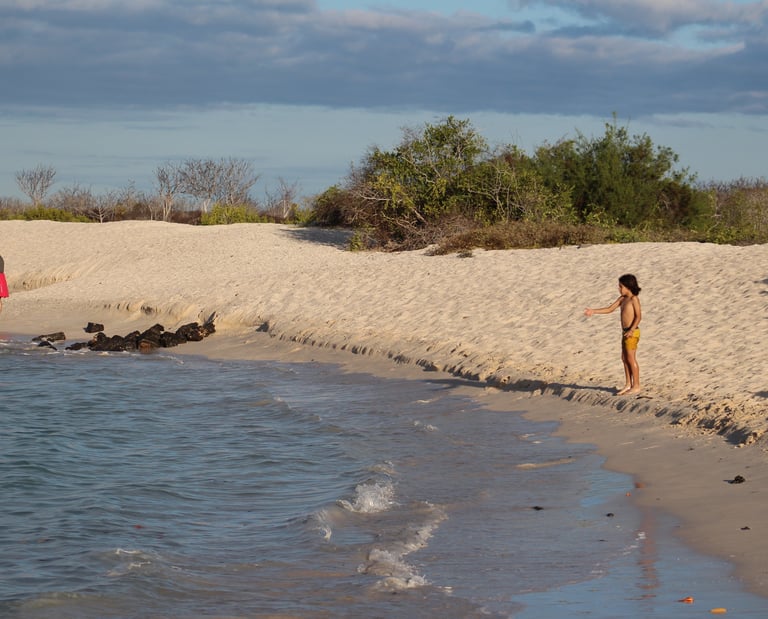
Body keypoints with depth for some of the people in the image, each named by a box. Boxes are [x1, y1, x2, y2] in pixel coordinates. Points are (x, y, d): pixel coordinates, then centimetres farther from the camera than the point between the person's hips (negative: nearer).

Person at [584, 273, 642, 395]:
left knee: (631, 358, -5)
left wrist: (631, 330, -27)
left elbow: (639, 316, -18)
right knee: (625, 358, 12)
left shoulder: (634, 299, -13)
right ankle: (628, 385, 19)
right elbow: (609, 309, 17)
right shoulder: (622, 299, 12)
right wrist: (593, 311, 11)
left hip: (632, 332, -9)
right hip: (625, 332, 9)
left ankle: (636, 386, 1)